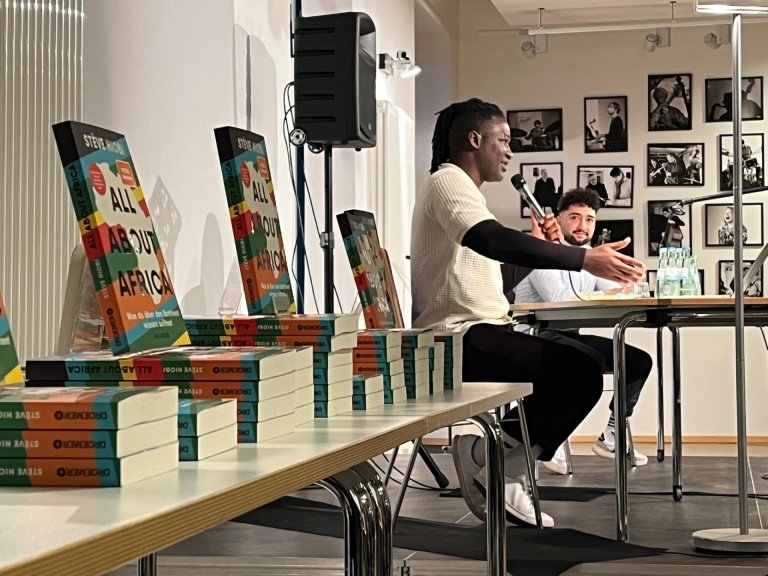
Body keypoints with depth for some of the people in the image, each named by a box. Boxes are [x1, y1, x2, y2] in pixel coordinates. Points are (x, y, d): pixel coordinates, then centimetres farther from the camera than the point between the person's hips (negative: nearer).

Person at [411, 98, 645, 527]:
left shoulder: (461, 188, 26)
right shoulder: (447, 181, -8)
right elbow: (493, 240, -28)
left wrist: (540, 248, 8)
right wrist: (584, 258, -32)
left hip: (480, 335, 11)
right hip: (460, 338, -11)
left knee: (584, 369, 7)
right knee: (580, 372, -21)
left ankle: (505, 474, 4)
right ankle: (483, 454, -8)